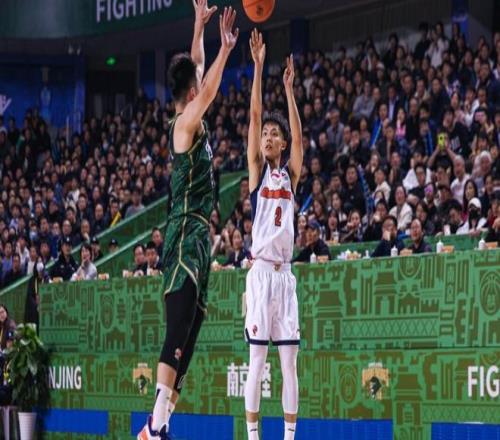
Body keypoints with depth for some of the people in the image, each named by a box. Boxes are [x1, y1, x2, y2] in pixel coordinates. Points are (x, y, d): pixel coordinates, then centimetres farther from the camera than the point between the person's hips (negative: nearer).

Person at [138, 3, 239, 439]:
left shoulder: (191, 123, 17)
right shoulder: (186, 123, -7)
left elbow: (198, 75, 31)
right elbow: (207, 91, -28)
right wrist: (225, 49, -32)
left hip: (198, 238, 10)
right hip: (185, 237, -10)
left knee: (187, 340, 6)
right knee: (178, 336, -18)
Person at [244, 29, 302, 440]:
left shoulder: (290, 174, 12)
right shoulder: (257, 169, 4)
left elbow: (299, 135, -2)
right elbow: (254, 117, -4)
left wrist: (289, 89, -8)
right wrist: (258, 68, -11)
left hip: (286, 273, 4)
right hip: (260, 271, -4)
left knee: (290, 362, 4)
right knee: (257, 361, -4)